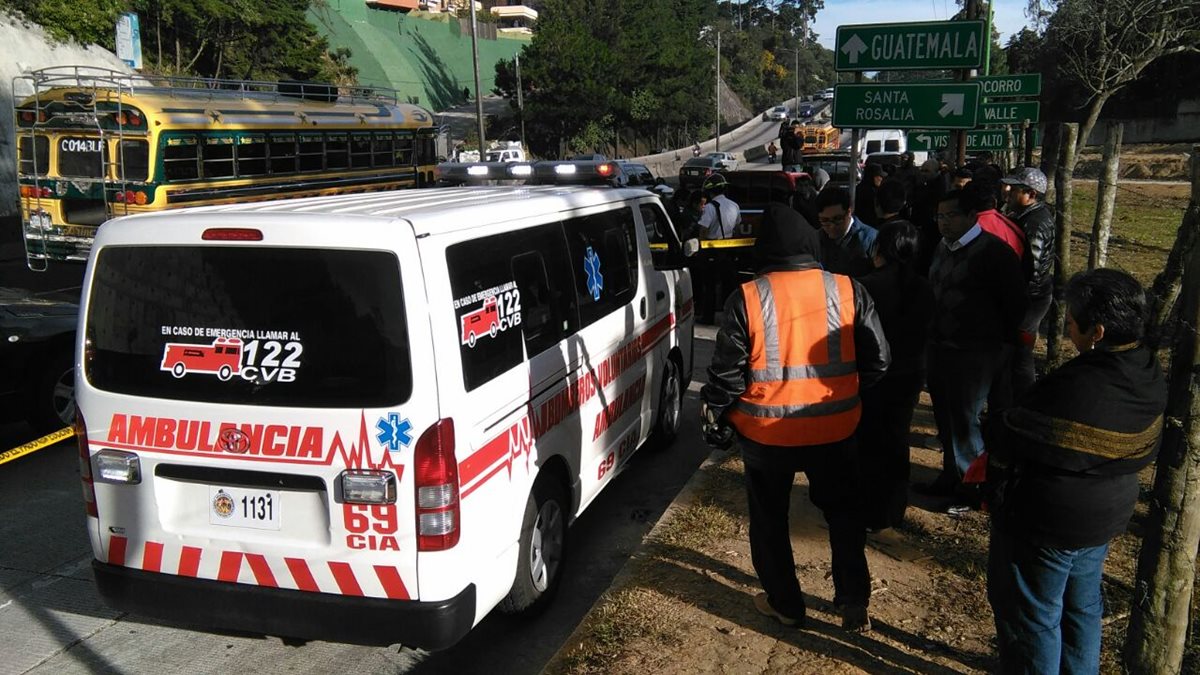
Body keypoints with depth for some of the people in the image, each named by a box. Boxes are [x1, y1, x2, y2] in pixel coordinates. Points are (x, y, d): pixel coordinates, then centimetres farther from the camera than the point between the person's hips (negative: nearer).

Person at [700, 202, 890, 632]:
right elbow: (878, 361, -2)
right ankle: (855, 604, 29)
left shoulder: (746, 299, -15)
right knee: (843, 513, 24)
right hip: (834, 428, 2)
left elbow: (726, 372, -12)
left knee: (770, 520, 19)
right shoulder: (848, 291, -8)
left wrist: (713, 417, 5)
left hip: (766, 432, -2)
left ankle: (785, 604, 32)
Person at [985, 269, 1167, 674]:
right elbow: (1146, 451, 5)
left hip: (1046, 522, -8)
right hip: (1109, 516, 8)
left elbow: (1007, 445, -21)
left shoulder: (1070, 391, -33)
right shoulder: (1150, 376, -7)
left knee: (1031, 615, 12)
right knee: (1082, 605, 27)